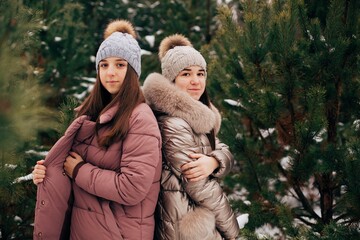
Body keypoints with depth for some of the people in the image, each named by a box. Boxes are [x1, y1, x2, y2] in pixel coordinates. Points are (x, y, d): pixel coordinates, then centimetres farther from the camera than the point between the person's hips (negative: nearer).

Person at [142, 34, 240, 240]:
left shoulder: (196, 117, 8)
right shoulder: (173, 125, -22)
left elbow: (225, 152, 0)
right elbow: (202, 190, -21)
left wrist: (214, 162, -23)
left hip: (202, 224, 9)